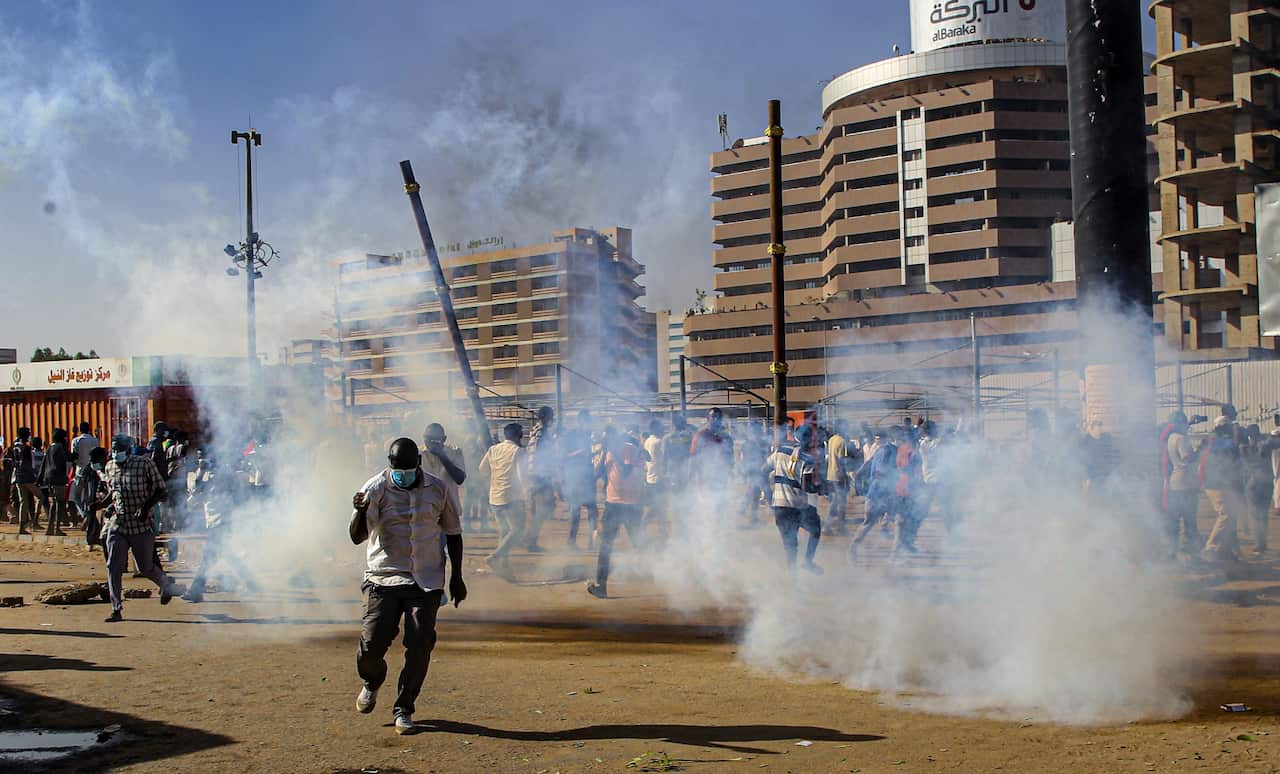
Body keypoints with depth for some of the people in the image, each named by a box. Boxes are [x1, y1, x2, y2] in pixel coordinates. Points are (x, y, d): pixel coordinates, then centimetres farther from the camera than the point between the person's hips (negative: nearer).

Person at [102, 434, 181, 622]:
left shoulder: (145, 464, -10)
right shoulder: (110, 467, 6)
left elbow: (161, 491, -8)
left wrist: (147, 506, -21)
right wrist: (111, 506, 5)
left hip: (142, 526, -4)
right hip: (118, 524, 4)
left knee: (146, 568, 5)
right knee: (113, 567, -7)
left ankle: (165, 584, 37)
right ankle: (117, 610, 0)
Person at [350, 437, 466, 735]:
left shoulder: (438, 490, 1)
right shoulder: (375, 489, -4)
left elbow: (453, 533, 12)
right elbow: (357, 537, -9)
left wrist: (456, 577, 10)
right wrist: (361, 511, -30)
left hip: (426, 581, 1)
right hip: (383, 579, -1)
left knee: (420, 646, -5)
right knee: (372, 643, -7)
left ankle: (403, 709, 10)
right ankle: (371, 683, 27)